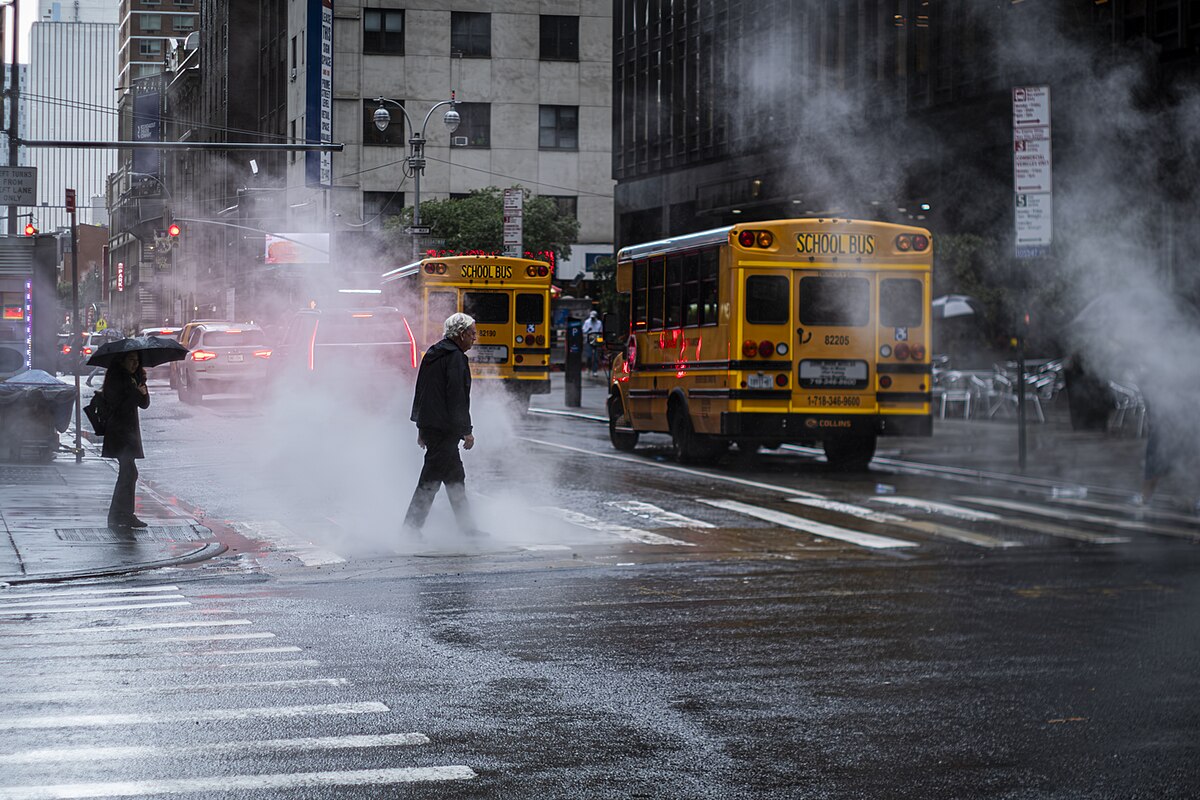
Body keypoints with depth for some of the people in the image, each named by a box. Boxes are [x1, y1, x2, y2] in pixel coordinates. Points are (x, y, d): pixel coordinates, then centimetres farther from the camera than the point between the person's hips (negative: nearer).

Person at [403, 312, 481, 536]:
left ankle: (467, 527, 18)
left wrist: (422, 427, 24)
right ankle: (411, 526, -7)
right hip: (444, 429, -10)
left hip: (429, 426, 10)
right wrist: (466, 431, -15)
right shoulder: (455, 358, -13)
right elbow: (457, 397, -18)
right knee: (430, 480, -7)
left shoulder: (433, 354, 17)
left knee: (456, 479, 14)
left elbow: (420, 392, 21)